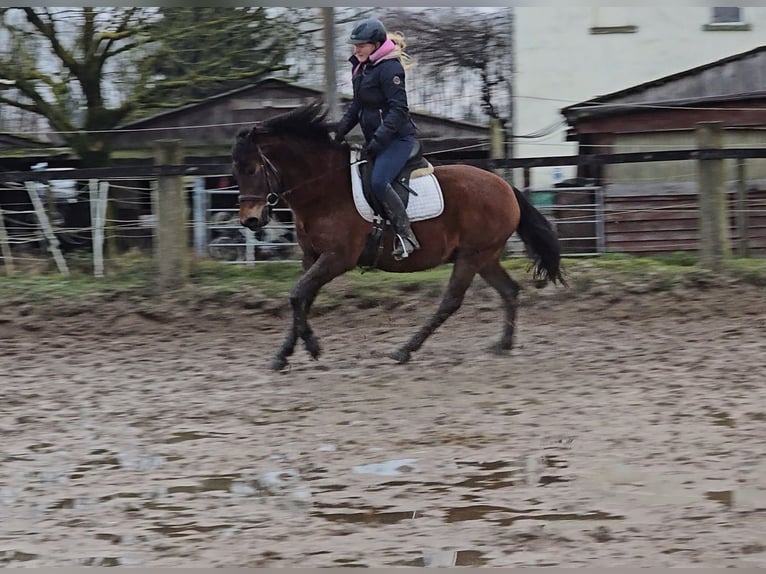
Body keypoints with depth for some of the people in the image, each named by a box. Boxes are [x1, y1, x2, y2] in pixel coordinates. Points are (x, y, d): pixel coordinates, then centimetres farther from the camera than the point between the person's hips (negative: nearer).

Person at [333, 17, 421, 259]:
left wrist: (379, 140, -25)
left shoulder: (389, 68, -16)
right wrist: (340, 130, 9)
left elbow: (398, 109, -21)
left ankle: (405, 236, -20)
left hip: (397, 137, -10)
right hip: (374, 138, 10)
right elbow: (357, 105, 21)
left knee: (378, 182, -27)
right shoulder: (361, 67, 12)